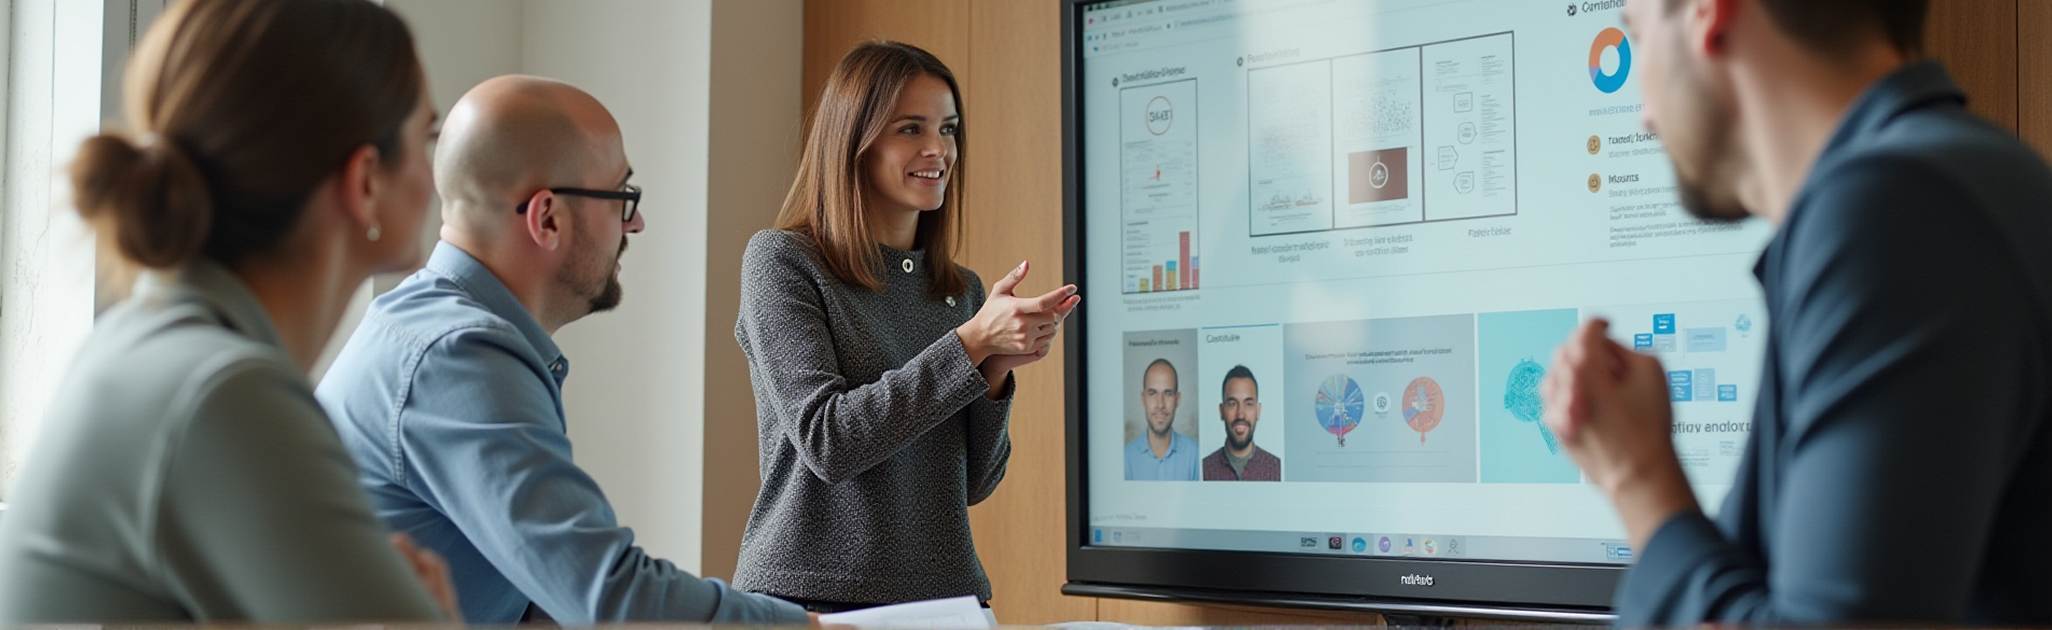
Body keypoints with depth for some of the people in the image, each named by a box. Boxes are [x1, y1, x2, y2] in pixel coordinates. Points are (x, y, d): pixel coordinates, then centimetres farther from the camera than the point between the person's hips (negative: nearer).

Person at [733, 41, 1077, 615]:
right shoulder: (780, 261, -5)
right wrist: (971, 343, -17)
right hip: (811, 594, -4)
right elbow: (826, 442, -15)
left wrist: (997, 368, -7)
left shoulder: (963, 290, 9)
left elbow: (974, 484, 9)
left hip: (944, 590, 5)